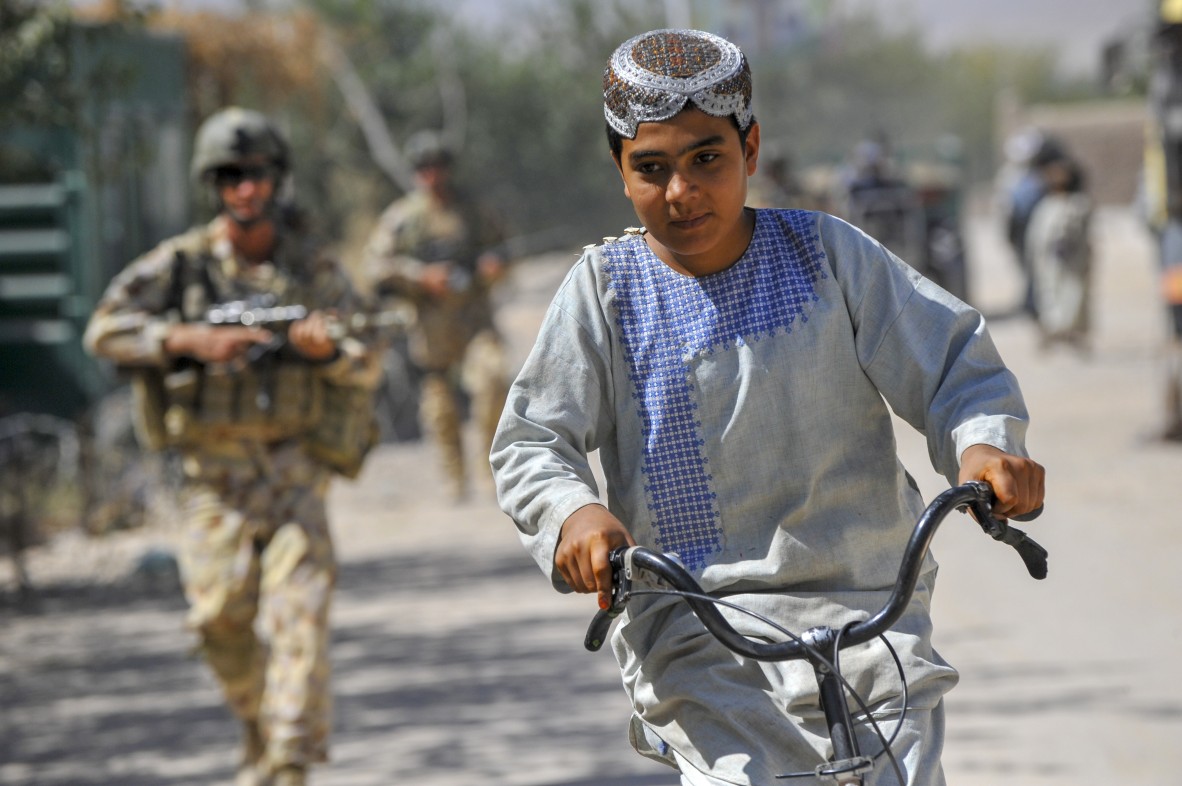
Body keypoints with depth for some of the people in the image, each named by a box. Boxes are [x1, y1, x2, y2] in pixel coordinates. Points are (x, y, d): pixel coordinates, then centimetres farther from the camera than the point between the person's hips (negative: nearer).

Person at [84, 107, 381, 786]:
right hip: (215, 472, 0)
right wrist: (190, 339, -23)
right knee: (221, 616, -3)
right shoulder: (180, 264, 1)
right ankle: (261, 726, 25)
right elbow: (107, 329, -9)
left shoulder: (314, 268, 4)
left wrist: (329, 349, -22)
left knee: (300, 610, -15)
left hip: (295, 464, 0)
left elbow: (368, 367, 2)